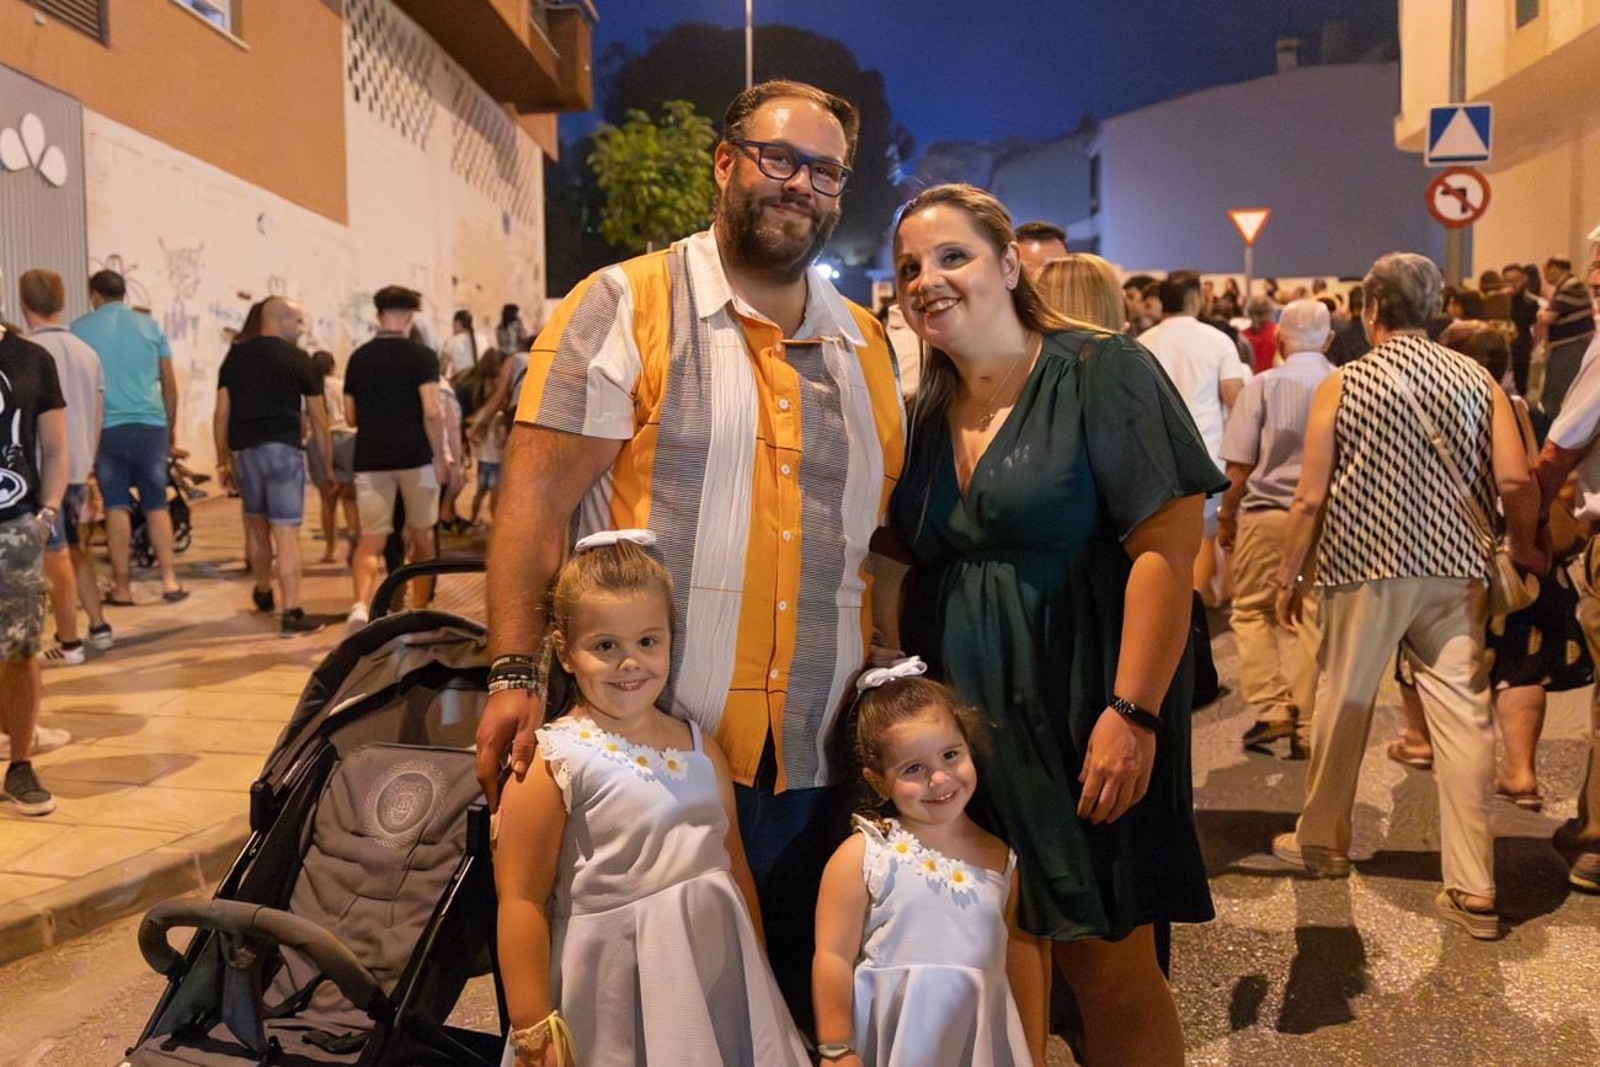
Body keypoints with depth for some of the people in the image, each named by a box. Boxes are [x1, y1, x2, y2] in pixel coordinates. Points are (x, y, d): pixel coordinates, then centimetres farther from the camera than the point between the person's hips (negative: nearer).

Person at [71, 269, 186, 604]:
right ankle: (169, 580, 2)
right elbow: (169, 382, 8)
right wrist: (172, 425, 19)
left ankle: (122, 587, 6)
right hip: (150, 425, 1)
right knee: (156, 503, 9)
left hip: (105, 428, -1)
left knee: (116, 505, 5)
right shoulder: (149, 325, 7)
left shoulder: (80, 329, 3)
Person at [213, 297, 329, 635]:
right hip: (283, 448, -4)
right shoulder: (298, 359, 1)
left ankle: (263, 592, 41)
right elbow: (318, 419, 3)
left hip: (243, 450, 5)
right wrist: (327, 466, 10)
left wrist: (222, 461, 15)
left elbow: (221, 414, 9)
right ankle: (292, 613, -12)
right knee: (286, 532, -7)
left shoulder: (235, 356, 11)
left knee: (257, 525, 22)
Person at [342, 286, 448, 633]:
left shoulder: (358, 357, 8)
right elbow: (432, 412, -13)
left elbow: (350, 417, 13)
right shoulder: (421, 356, -4)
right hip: (416, 457, -2)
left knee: (370, 541, 0)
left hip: (370, 459, 2)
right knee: (421, 536, 14)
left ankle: (360, 605, -24)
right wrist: (440, 457, -6)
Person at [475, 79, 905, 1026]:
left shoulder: (868, 344, 12)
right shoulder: (624, 308, -3)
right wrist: (517, 673, -17)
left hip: (818, 764, 5)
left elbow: (885, 539, 15)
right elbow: (538, 498, -8)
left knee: (798, 1004, 17)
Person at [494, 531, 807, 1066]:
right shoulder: (553, 761, -11)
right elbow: (521, 899, -12)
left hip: (721, 971, 5)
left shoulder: (701, 747, 6)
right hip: (614, 989, -5)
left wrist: (759, 974, 17)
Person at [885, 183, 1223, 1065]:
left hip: (1079, 718, -5)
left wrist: (1133, 713, -20)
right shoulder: (926, 414, 11)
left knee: (1108, 969, 3)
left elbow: (1167, 546, -14)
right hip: (960, 719, 5)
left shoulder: (1103, 374, -7)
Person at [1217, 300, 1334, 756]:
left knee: (1252, 610, 10)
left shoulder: (1264, 384, -4)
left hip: (1267, 513, -2)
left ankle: (1272, 706, -1)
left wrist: (1226, 516, 7)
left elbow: (1239, 465, -5)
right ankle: (1306, 726, 10)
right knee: (1315, 619, 7)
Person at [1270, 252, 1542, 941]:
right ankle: (1473, 890, 5)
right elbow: (1516, 480, -2)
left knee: (1343, 704, 12)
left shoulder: (1342, 384, -1)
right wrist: (1523, 546, 16)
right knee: (1463, 714, 3)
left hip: (1364, 566, -2)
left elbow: (1311, 497, -4)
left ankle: (1321, 840, 29)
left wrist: (1287, 575, 7)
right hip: (1455, 569, 2)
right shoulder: (1477, 380, 5)